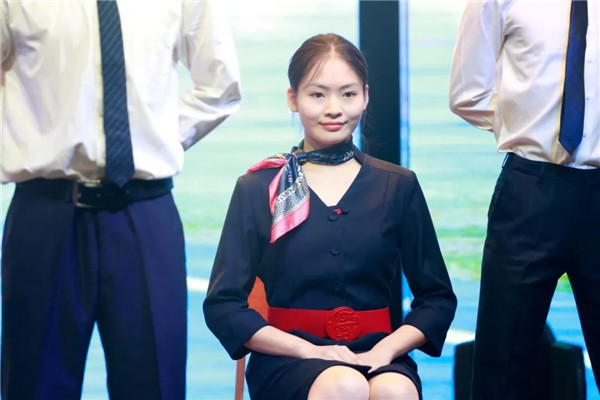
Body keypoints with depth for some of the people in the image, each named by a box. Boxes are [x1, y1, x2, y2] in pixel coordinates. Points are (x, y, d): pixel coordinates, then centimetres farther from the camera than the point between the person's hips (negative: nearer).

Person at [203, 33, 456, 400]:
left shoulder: (399, 186, 12)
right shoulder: (258, 190, 6)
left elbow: (437, 298, 12)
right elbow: (222, 305, 3)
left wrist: (384, 351, -8)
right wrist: (311, 351, -11)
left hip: (376, 353, 2)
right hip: (288, 359, -1)